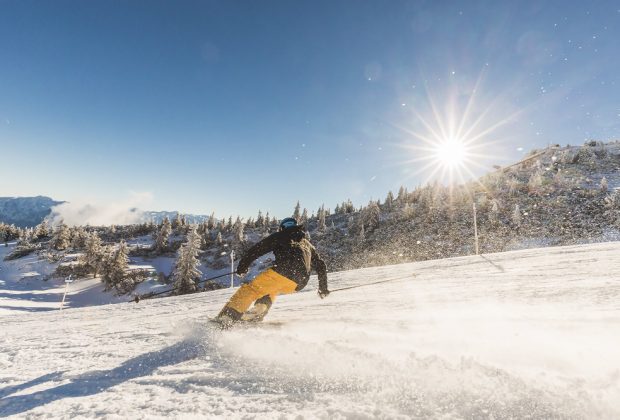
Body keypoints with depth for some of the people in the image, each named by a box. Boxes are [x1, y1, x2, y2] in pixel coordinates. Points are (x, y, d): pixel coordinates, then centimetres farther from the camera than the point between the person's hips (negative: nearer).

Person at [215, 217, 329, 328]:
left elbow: (256, 249, 12)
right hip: (298, 284, 5)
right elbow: (321, 266, 33)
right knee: (270, 288, 30)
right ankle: (260, 309, 6)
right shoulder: (308, 244, 33)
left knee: (250, 290, 1)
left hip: (282, 272, -5)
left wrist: (242, 267, 20)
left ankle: (227, 317, -15)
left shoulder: (279, 236, 21)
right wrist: (323, 289, 41)